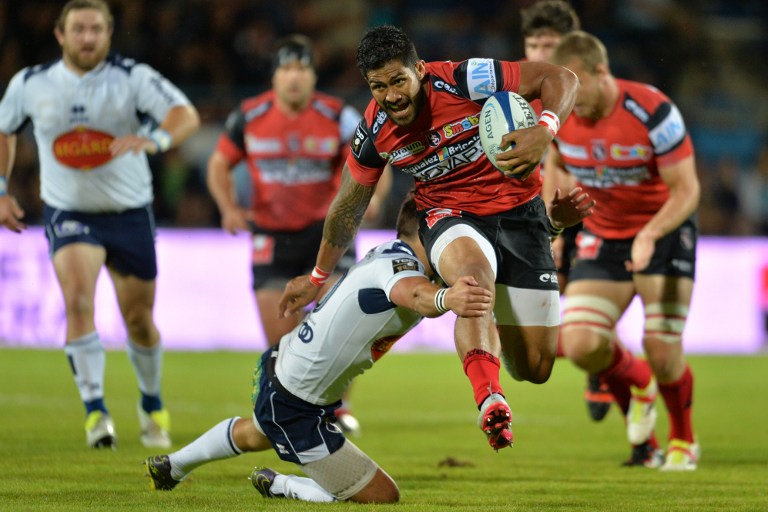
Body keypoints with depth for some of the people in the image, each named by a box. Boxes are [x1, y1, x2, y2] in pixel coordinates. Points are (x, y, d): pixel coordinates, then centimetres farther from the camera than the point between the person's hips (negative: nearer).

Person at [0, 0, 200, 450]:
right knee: (79, 299, -25)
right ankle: (95, 411, -22)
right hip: (69, 214, 0)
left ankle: (153, 405, 34)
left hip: (130, 213, 0)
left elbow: (187, 116, -24)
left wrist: (155, 139, -45)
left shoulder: (132, 77, -10)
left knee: (139, 319, 8)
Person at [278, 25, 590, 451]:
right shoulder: (374, 134, -10)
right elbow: (349, 208, 9)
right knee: (472, 271, -41)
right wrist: (318, 277, 19)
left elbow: (561, 79, -16)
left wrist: (545, 132, -35)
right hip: (450, 217, 0)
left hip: (518, 211, 0)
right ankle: (490, 400, -58)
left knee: (536, 368, -4)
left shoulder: (465, 81, -21)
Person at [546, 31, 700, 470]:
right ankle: (636, 386, 19)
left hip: (664, 231, -4)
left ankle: (684, 441, 18)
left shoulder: (653, 112, -24)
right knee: (579, 344, -16)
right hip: (603, 236, 4)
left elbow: (687, 190, -20)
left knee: (663, 354, -13)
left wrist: (650, 235, -36)